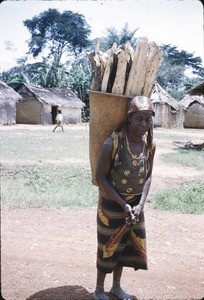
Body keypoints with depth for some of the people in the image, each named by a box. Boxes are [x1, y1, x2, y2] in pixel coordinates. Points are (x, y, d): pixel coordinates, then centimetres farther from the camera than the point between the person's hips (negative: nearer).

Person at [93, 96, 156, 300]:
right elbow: (100, 177, -19)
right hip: (112, 202, -5)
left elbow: (148, 177, -1)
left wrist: (140, 205, -13)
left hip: (135, 202, 5)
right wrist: (123, 204, -20)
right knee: (108, 245, 9)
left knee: (125, 244, 17)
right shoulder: (112, 143, -25)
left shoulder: (150, 145, -9)